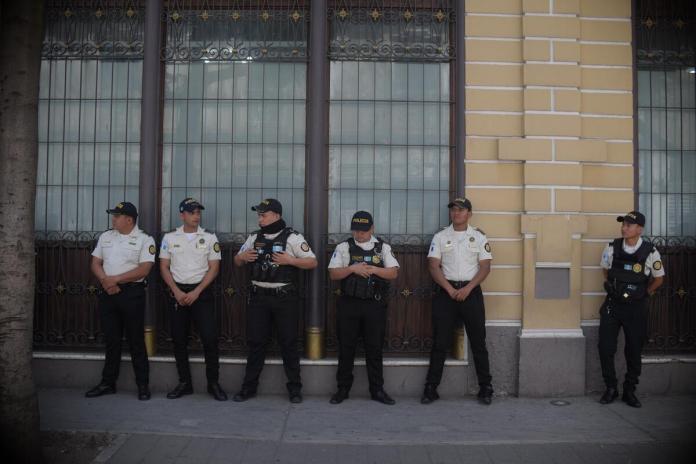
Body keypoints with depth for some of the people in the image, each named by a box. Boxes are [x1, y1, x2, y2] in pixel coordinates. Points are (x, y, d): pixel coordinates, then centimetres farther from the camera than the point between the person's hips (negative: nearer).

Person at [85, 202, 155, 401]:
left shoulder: (145, 240, -5)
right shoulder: (105, 237, 12)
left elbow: (143, 270, -13)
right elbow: (95, 263, 10)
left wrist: (115, 279, -15)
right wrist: (105, 281, -8)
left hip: (132, 293, -5)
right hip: (107, 293, 5)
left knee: (136, 341, 0)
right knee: (111, 340, 12)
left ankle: (143, 385, 8)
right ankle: (108, 383, 22)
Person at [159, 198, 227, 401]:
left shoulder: (210, 238, 2)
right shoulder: (169, 238, 6)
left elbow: (214, 268, -1)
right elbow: (164, 267, 5)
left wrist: (196, 292, -10)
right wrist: (176, 291, -7)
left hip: (201, 292, -2)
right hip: (178, 292, 2)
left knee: (210, 338, -7)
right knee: (179, 340, 6)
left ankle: (213, 383, 5)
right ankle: (184, 383, 18)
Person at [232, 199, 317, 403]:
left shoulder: (292, 237, -3)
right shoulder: (254, 238, 10)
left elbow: (312, 262, -4)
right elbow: (237, 261, 19)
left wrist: (290, 260, -18)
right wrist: (242, 257, -3)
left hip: (284, 297, -4)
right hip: (258, 297, 4)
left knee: (288, 343, 2)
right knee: (255, 342, 8)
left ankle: (294, 387, 14)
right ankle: (249, 386, 19)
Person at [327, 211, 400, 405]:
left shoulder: (383, 247, 7)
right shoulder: (344, 247, 4)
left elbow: (393, 273, 0)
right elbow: (333, 273, -2)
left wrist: (374, 269, -15)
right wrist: (353, 268, -17)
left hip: (375, 304, 0)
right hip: (349, 303, 0)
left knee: (375, 348, 6)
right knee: (346, 347, 6)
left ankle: (377, 389, 17)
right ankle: (343, 388, 18)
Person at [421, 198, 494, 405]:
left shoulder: (479, 237, 5)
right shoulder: (440, 237, 6)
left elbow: (485, 267, 0)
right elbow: (434, 266, 0)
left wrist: (467, 289, -12)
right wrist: (450, 289, -11)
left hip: (471, 292, 0)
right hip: (446, 291, 0)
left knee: (478, 341, 4)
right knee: (440, 342, 2)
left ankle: (485, 388, 14)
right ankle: (431, 388, 9)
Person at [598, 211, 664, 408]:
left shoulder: (650, 252, -10)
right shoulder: (612, 247, -5)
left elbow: (658, 278, 7)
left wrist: (644, 293, 8)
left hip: (636, 308, -1)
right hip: (612, 305, 1)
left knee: (634, 351, 7)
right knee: (605, 347, -1)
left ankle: (629, 392, 22)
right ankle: (611, 388, 15)